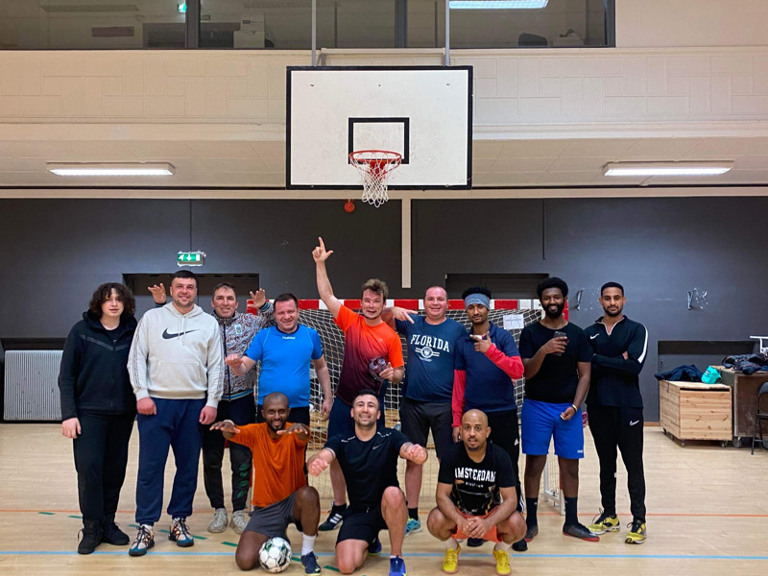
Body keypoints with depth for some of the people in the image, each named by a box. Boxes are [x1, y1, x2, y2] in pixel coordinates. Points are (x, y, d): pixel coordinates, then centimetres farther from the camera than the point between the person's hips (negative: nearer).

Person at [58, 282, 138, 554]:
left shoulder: (132, 332, 3)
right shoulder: (82, 331, -1)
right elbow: (66, 375, -2)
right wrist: (69, 414, -8)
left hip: (122, 413, 2)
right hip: (89, 412, -2)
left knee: (115, 470, 8)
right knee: (89, 468, -6)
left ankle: (108, 523, 23)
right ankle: (92, 528, 7)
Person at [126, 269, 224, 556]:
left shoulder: (209, 323, 8)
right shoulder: (152, 318, 6)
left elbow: (216, 366, 6)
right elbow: (137, 358, 3)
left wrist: (212, 402, -1)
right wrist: (141, 394, -7)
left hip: (194, 404, 2)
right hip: (156, 403, -1)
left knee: (188, 466, 8)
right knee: (150, 466, -1)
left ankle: (179, 521, 21)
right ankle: (145, 527, 8)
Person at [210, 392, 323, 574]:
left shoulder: (293, 433, -12)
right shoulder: (256, 433, -7)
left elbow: (303, 436, -36)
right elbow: (231, 434, -26)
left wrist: (299, 428, -61)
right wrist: (228, 427, -51)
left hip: (294, 501, -2)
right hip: (265, 507, 2)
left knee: (309, 495, -37)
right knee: (244, 561, -15)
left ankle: (308, 553, -13)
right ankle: (276, 540, 18)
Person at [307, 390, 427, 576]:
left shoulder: (391, 437, -7)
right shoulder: (341, 442, -3)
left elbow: (410, 450, -27)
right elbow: (322, 456, -24)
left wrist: (419, 453, -53)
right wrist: (314, 463, -49)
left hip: (388, 508, -2)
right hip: (357, 512, 2)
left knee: (393, 493, -36)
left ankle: (396, 558, -13)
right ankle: (370, 540, 19)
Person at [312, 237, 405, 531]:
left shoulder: (391, 336, -8)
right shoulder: (351, 321, -1)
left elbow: (399, 374, -1)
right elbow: (326, 294, -1)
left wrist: (391, 374, -23)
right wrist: (320, 263, -8)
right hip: (343, 403, 3)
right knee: (336, 456, 9)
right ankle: (339, 508, 26)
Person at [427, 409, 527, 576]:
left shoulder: (500, 457, -18)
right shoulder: (451, 456, -18)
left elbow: (511, 499, -21)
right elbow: (442, 495, -18)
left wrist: (488, 523, -39)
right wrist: (460, 521, -37)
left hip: (491, 515, 0)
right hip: (459, 514, 0)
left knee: (517, 524, -30)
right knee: (435, 521, -31)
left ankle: (501, 551, 7)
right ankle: (452, 549, 6)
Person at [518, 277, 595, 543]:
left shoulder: (577, 334, 4)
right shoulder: (530, 333, -1)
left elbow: (584, 374, 4)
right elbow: (527, 372, -9)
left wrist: (575, 405, -9)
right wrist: (543, 351, -27)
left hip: (568, 408, 2)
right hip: (536, 407, -1)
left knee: (570, 465, 6)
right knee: (534, 463, 2)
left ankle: (571, 522, 19)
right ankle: (531, 522, 13)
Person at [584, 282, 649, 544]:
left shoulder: (636, 330, 0)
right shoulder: (590, 333, 8)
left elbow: (636, 365, -15)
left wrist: (599, 360, -12)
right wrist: (618, 361, -16)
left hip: (628, 407, -3)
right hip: (598, 407, 3)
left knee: (634, 465, 2)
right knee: (606, 464, 13)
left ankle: (639, 520, 12)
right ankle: (609, 515, 24)